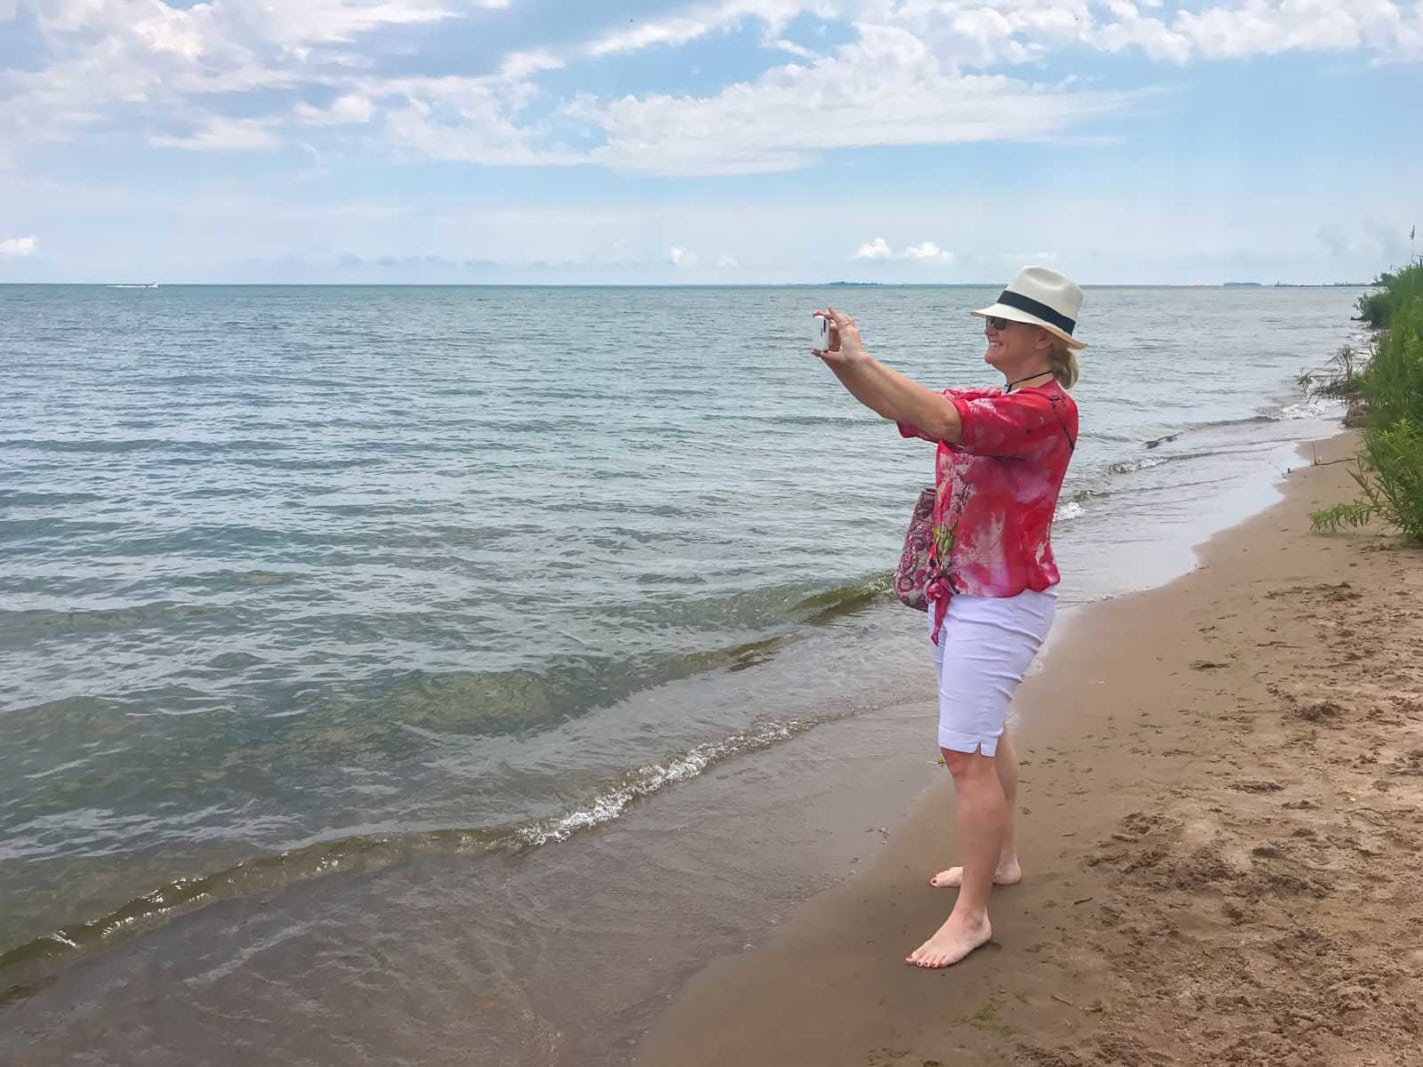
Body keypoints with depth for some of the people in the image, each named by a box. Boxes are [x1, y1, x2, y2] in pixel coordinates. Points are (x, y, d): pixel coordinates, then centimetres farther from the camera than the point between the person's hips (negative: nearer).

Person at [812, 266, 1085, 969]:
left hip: (1002, 603, -10)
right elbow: (902, 409, 9)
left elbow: (944, 421, -33)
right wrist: (843, 364, -10)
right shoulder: (995, 403, 12)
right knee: (984, 732, 22)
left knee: (966, 754, -9)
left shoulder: (1045, 408, -18)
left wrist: (861, 359, -30)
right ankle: (1000, 858, 40)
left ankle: (971, 914, 2)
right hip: (962, 592, 10)